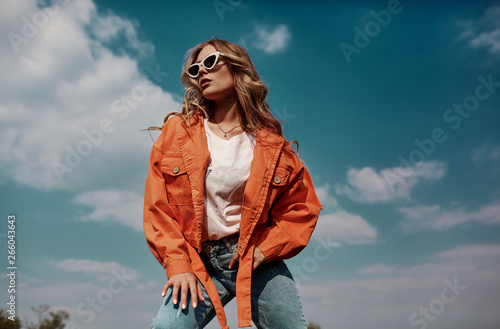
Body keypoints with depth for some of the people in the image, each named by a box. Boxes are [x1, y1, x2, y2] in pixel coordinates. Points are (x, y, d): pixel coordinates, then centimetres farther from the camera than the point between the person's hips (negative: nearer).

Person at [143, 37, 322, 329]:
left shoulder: (270, 143, 4)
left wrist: (265, 248, -5)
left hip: (257, 260, 1)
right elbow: (157, 207, 2)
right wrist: (178, 264, -8)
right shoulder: (177, 131, 5)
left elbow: (302, 207, 8)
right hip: (199, 264, 0)